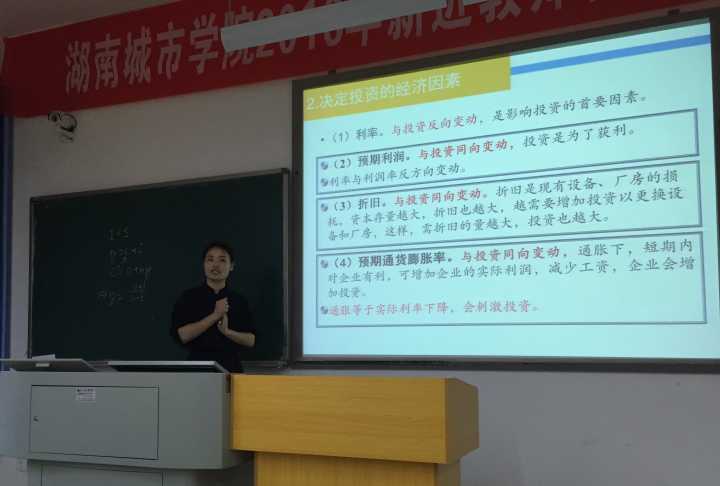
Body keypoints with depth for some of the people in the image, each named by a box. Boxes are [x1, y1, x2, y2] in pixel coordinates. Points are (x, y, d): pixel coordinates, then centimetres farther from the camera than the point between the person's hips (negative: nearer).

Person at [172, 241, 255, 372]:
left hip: (232, 366, 2)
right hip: (199, 364, -2)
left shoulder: (239, 300, 5)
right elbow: (182, 335, -11)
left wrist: (227, 331, -13)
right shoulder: (189, 297, 0)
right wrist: (215, 315, -15)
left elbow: (251, 340, 3)